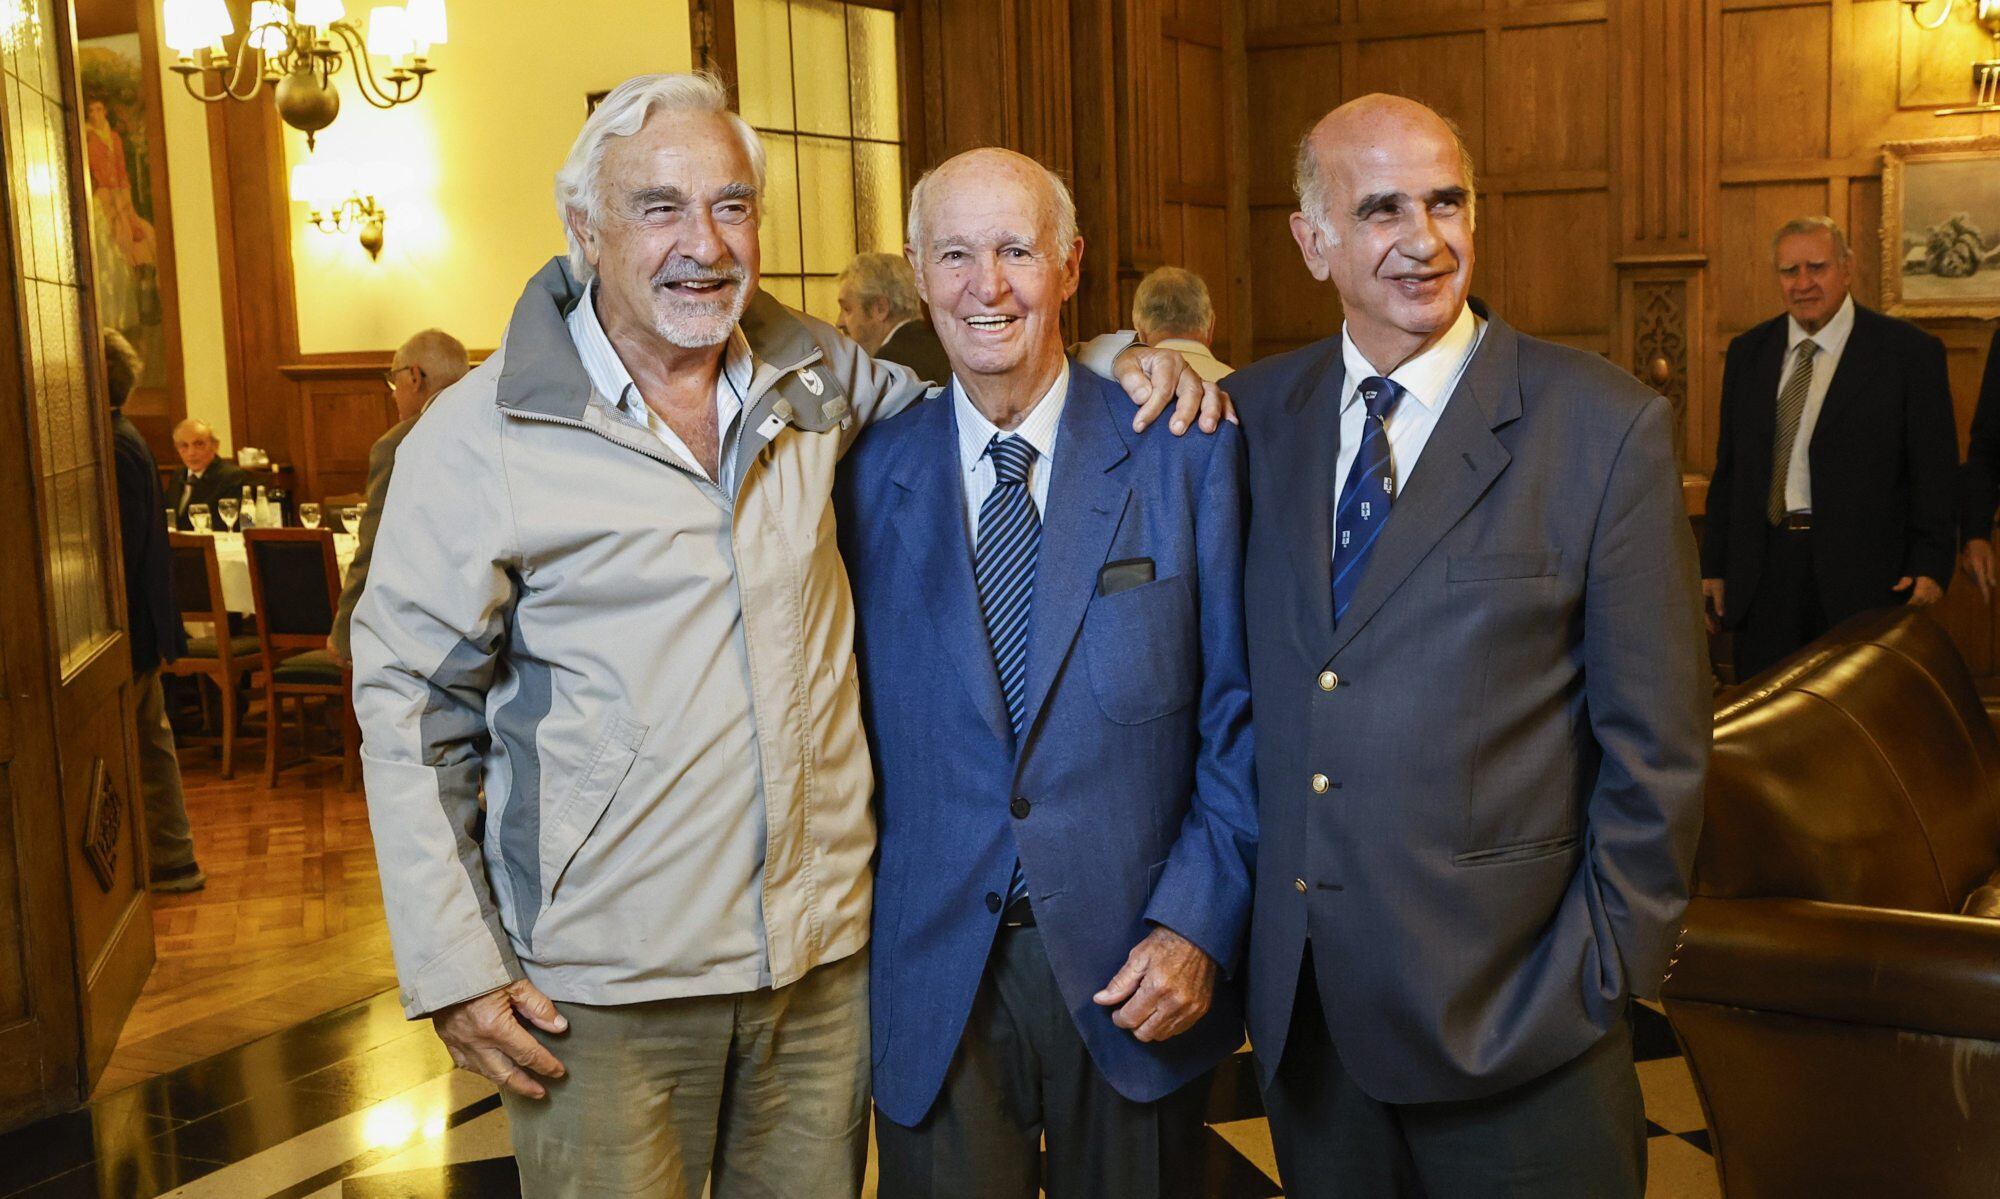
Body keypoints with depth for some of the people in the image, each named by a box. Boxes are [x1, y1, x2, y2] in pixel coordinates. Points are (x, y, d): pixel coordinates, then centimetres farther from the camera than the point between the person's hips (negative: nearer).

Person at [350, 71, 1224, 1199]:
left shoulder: (811, 373, 3)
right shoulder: (478, 437, -8)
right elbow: (410, 705, -4)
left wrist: (1121, 362, 1)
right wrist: (454, 967, -7)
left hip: (826, 956, 4)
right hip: (603, 988, -3)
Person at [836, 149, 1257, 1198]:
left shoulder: (1187, 454, -3)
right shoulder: (867, 473, 1)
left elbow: (1241, 710, -2)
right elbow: (852, 716, 6)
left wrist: (1198, 922, -9)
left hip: (1138, 972, 0)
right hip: (932, 977, 1)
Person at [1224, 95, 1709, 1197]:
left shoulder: (1608, 428, -8)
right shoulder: (1255, 412, 4)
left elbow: (1657, 747, -6)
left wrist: (1605, 974, -7)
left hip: (1509, 1012, -3)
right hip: (1302, 1009, 4)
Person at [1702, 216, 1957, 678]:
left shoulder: (1909, 351, -2)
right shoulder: (1747, 353, 11)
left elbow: (1936, 471, -3)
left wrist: (1931, 565, -11)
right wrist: (1714, 568, 9)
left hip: (1862, 572, -3)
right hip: (1762, 575, 3)